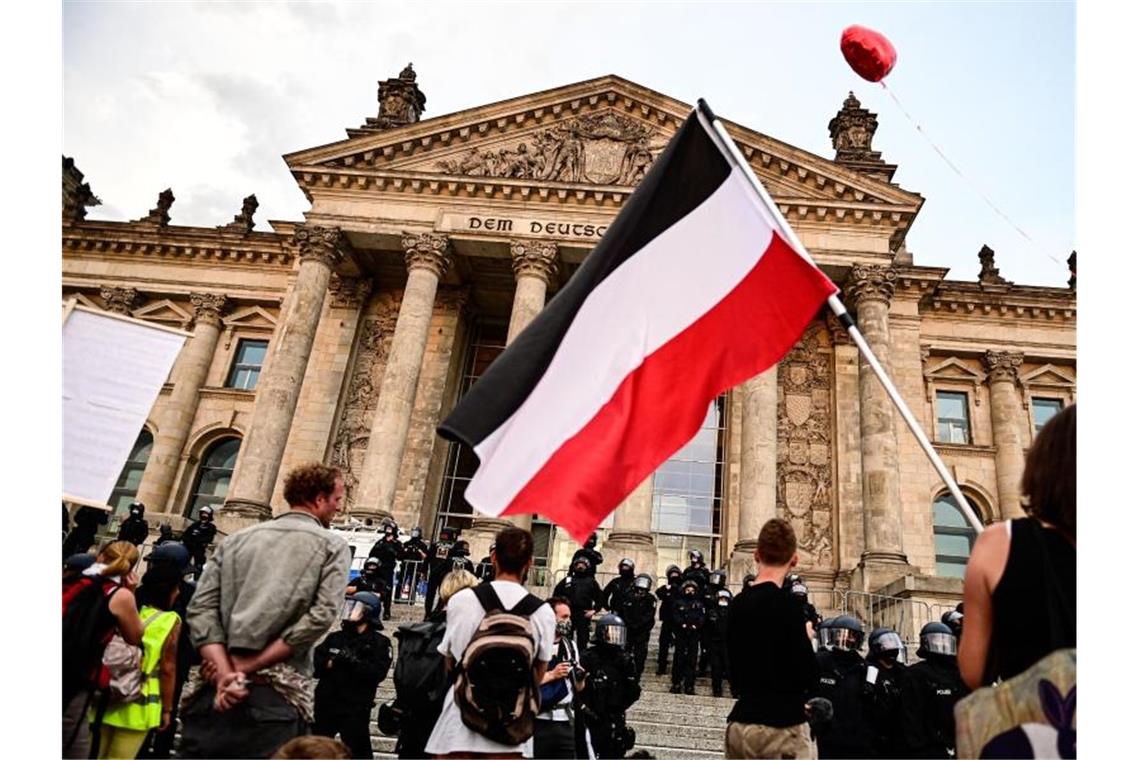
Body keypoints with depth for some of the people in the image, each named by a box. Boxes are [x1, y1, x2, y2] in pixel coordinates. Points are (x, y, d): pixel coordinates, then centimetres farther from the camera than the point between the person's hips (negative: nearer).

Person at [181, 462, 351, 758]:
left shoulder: (235, 540, 14)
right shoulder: (332, 546, 3)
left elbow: (201, 608, 2)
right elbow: (320, 617, -11)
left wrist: (226, 673, -7)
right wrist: (247, 666, -8)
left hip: (214, 693, 4)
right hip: (278, 698, -4)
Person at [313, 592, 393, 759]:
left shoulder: (379, 643, -3)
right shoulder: (335, 637, 9)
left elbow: (377, 673, -16)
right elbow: (313, 664, 2)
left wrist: (353, 661, -23)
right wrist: (330, 663, -17)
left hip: (355, 710, -4)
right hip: (325, 705, 5)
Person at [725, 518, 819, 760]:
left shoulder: (736, 604, 6)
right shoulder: (785, 605, -15)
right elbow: (809, 676, -15)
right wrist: (806, 641, 5)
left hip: (740, 724, 7)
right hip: (781, 728, -6)